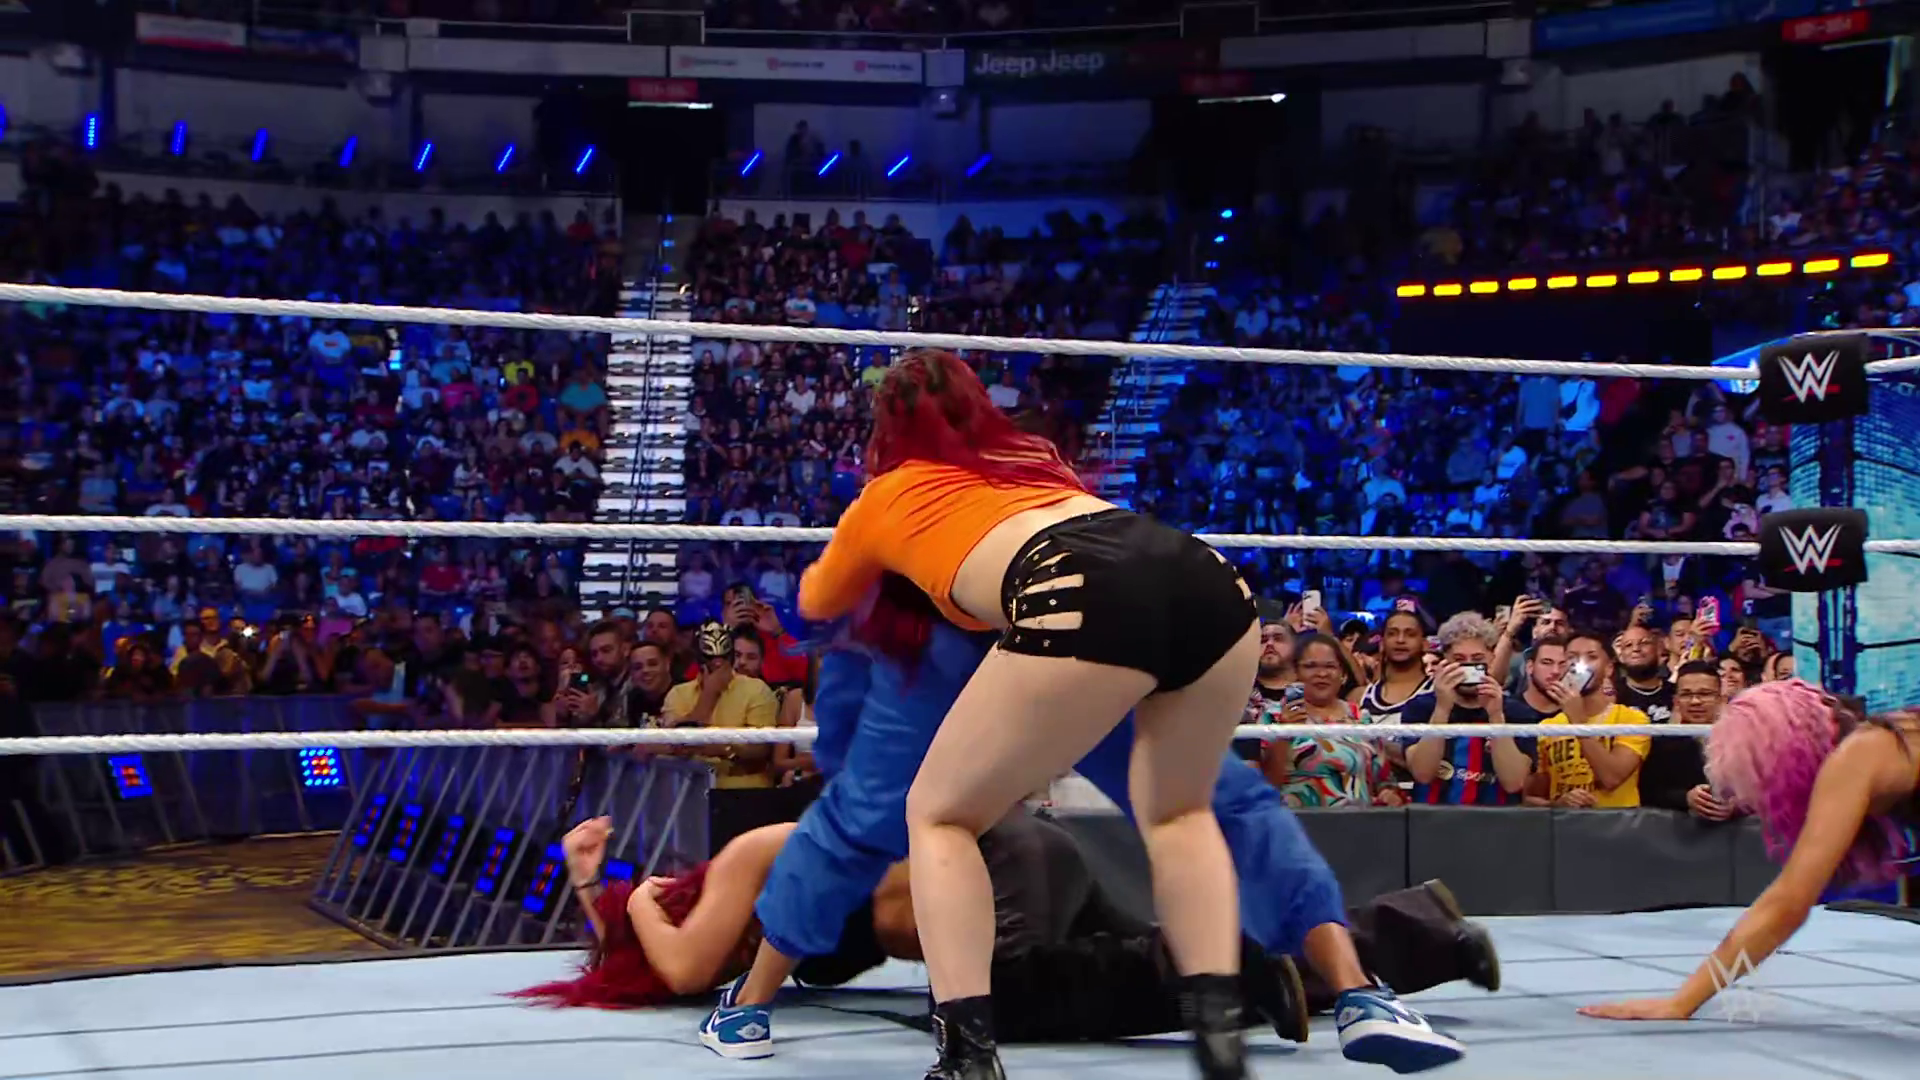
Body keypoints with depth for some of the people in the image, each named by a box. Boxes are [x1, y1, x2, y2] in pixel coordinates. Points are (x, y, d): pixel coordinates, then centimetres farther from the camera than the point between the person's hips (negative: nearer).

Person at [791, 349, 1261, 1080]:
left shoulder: (887, 495, 30)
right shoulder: (1031, 455, 39)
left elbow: (816, 603, 49)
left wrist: (870, 568, 71)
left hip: (1082, 600, -4)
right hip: (1207, 579, 4)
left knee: (938, 814, 17)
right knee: (1177, 811, 29)